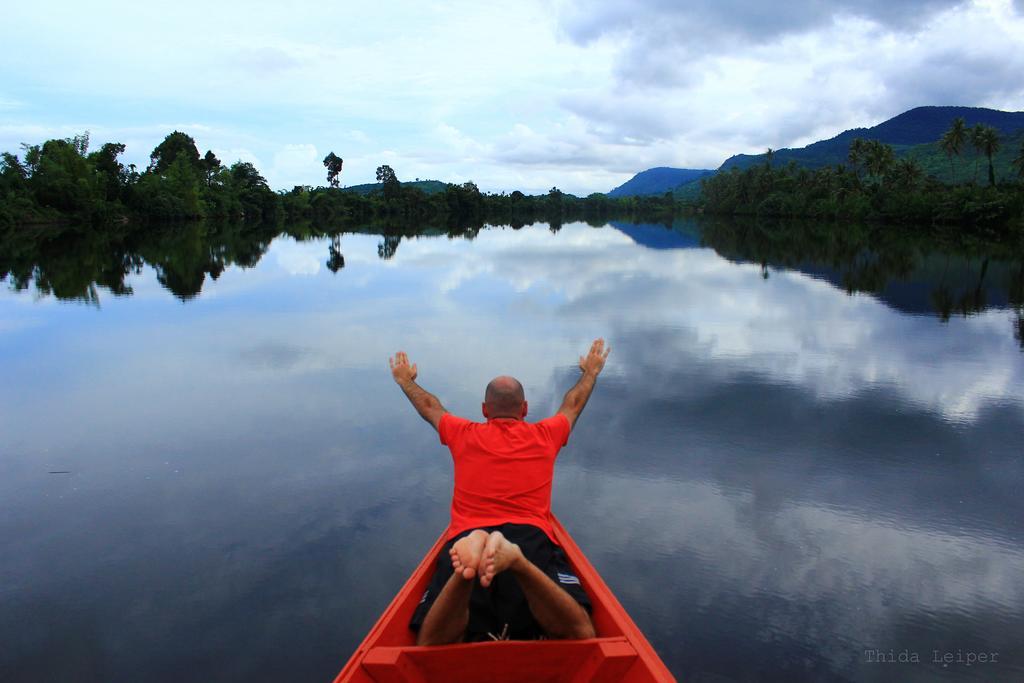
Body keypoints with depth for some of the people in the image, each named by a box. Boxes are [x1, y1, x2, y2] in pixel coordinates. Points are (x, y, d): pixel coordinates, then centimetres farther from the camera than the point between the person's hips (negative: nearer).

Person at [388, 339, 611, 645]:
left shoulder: (464, 434, 23)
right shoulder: (545, 435, 23)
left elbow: (428, 406, 41)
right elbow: (574, 403, 42)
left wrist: (406, 380, 61)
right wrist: (591, 371, 61)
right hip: (532, 536, -1)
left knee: (430, 647, -15)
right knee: (580, 636, -18)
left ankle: (467, 567, -46)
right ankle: (519, 561, -45)